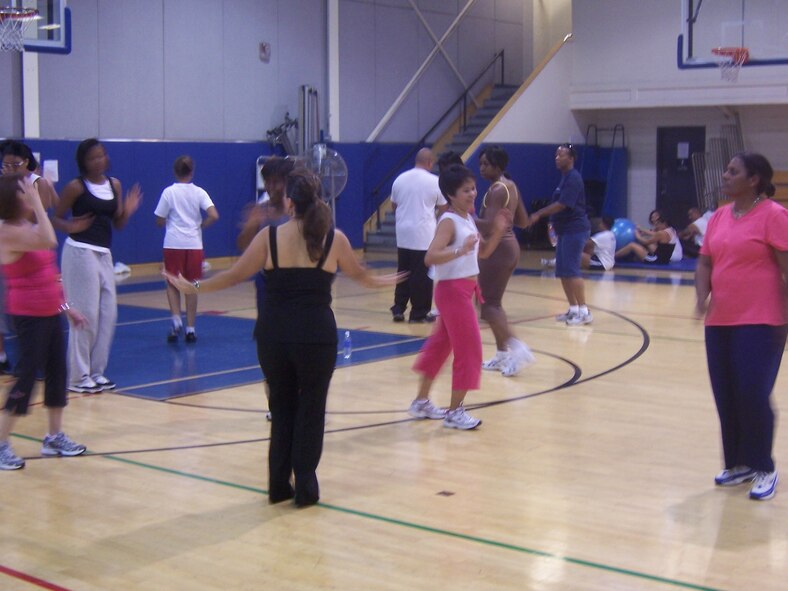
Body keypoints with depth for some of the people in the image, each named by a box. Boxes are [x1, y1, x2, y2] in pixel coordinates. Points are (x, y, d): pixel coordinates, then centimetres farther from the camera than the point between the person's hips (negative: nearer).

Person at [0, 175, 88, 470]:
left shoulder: (29, 227, 12)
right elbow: (49, 241, -33)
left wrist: (66, 307, 19)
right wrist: (37, 200, -29)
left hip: (50, 312, 9)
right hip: (28, 315, -9)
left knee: (57, 372, 13)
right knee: (27, 376, -6)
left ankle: (55, 437, 24)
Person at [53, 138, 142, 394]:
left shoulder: (114, 185, 9)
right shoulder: (76, 187, -8)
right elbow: (56, 218, -6)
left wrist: (127, 211, -7)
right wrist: (71, 227, -25)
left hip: (104, 254, 7)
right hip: (80, 252, -6)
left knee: (108, 313, 6)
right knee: (86, 314, -5)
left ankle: (97, 371, 17)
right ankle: (78, 377, 3)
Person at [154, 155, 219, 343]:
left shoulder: (169, 192, -4)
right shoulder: (199, 192, 0)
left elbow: (159, 221, -3)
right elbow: (214, 216, -11)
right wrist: (200, 225, 6)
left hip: (173, 244, -1)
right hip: (194, 244, 1)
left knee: (172, 284, 12)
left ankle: (176, 319, -9)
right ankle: (190, 328, 10)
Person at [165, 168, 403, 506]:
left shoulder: (269, 236, -2)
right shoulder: (334, 239, 0)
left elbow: (235, 275, 3)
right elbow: (359, 275, 17)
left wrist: (193, 287, 18)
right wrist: (385, 281, 39)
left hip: (274, 335, 1)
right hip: (316, 335, -1)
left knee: (282, 407, 17)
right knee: (310, 409, 11)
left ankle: (279, 485, 21)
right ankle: (305, 487, 13)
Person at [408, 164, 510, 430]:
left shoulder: (468, 219, 10)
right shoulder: (449, 222, -17)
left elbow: (483, 252, 18)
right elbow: (430, 257, -28)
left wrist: (498, 231, 4)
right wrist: (460, 250, -40)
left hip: (465, 289, 9)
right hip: (453, 289, -9)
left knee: (440, 345, 16)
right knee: (469, 349, -6)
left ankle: (421, 402, 28)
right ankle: (454, 412, 3)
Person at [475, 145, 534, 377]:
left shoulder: (496, 190, -16)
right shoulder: (511, 186, 12)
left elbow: (489, 226, -25)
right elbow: (524, 221, 16)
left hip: (497, 249, -10)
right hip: (510, 245, 10)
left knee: (488, 304, -7)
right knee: (494, 302, 16)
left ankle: (516, 346, -19)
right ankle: (502, 353, 18)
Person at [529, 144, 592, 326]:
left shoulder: (573, 178, -14)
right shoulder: (565, 177, 16)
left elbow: (561, 205, -21)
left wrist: (538, 214, -19)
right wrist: (554, 222, 19)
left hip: (575, 229, -10)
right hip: (565, 230, 10)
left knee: (571, 271, -12)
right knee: (562, 272, 10)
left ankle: (584, 312, -9)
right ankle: (573, 309, 16)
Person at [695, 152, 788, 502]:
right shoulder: (719, 217, 10)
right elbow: (705, 262, 14)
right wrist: (702, 296, -4)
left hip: (760, 323, -7)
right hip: (720, 321, 7)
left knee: (753, 395, -6)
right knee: (726, 397, 9)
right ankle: (739, 464, 22)